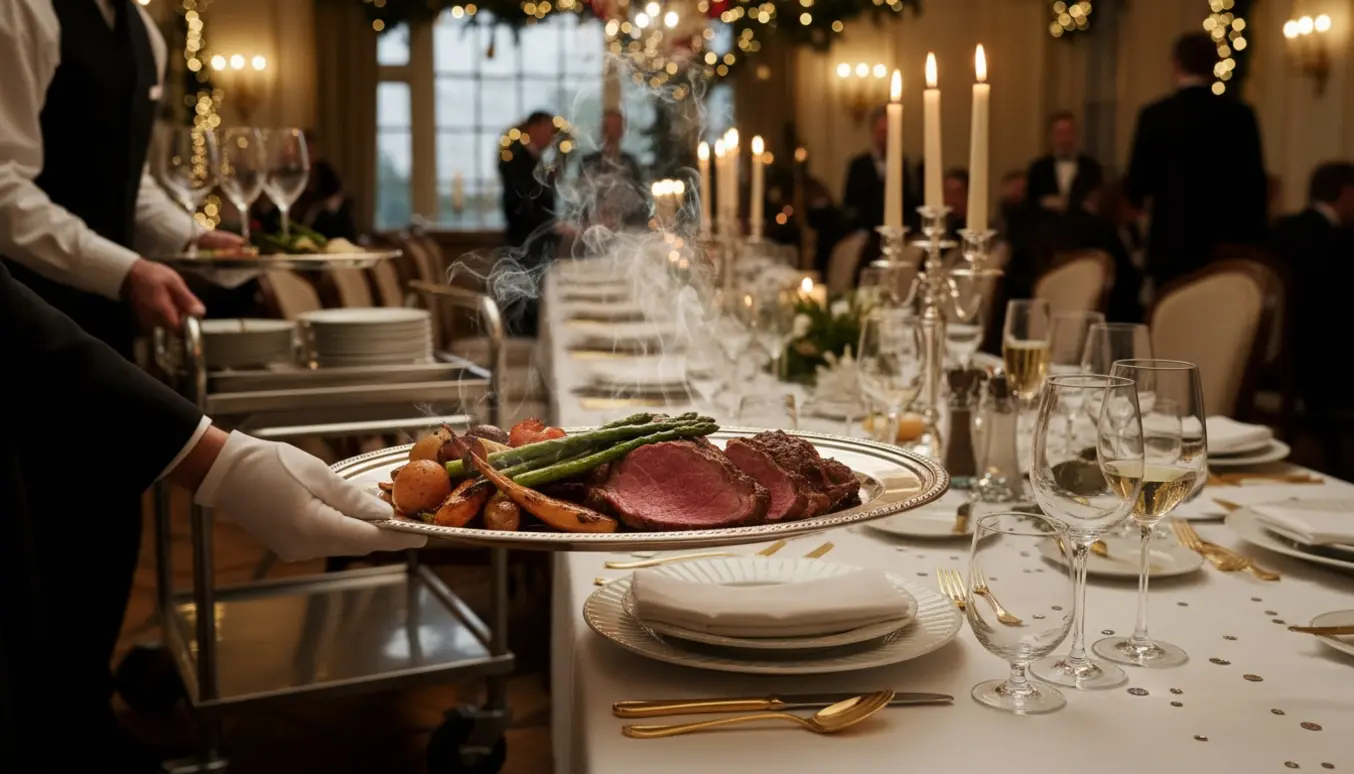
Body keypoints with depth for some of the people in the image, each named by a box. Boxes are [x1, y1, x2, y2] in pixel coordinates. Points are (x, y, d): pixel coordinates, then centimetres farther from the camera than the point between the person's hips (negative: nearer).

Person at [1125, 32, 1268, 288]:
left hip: (1172, 244, -2)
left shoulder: (1155, 115, -5)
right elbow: (1255, 182, 2)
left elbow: (1137, 185, -3)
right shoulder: (1240, 114, 1)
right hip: (1228, 243, 2)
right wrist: (1254, 242, 10)